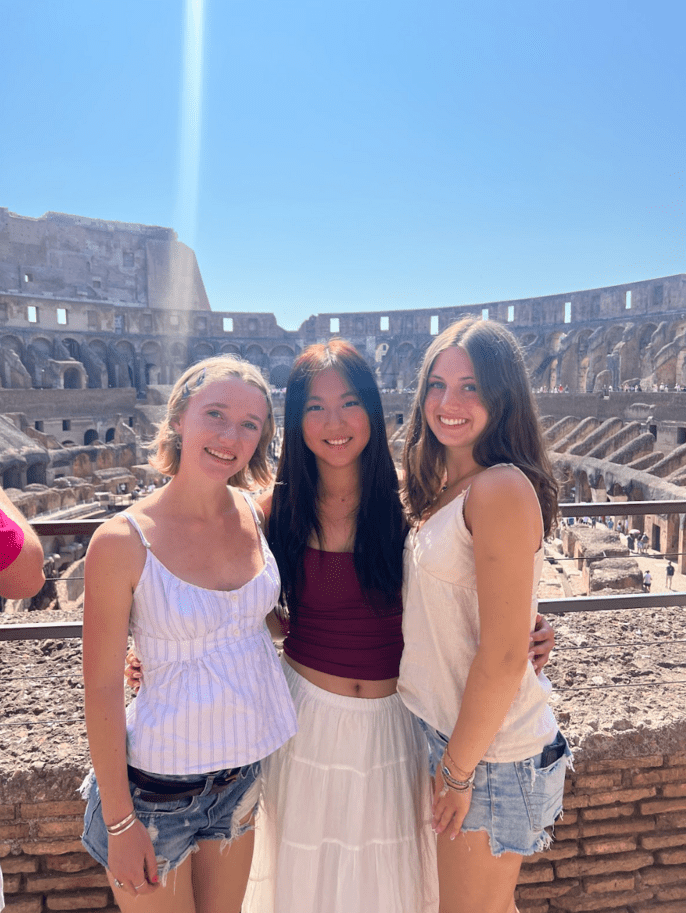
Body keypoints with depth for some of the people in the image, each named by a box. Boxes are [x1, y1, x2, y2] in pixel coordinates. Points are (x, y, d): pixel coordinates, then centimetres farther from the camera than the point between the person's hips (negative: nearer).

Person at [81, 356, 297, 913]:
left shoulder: (256, 514, -6)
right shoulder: (124, 541, -20)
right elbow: (102, 689, -14)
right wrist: (120, 822, -9)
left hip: (244, 768, 5)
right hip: (160, 781, -4)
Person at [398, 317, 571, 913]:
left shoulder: (503, 489, -23)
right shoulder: (443, 488, 5)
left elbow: (503, 659, -22)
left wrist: (457, 769, -13)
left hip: (493, 752, -7)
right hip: (450, 730, 8)